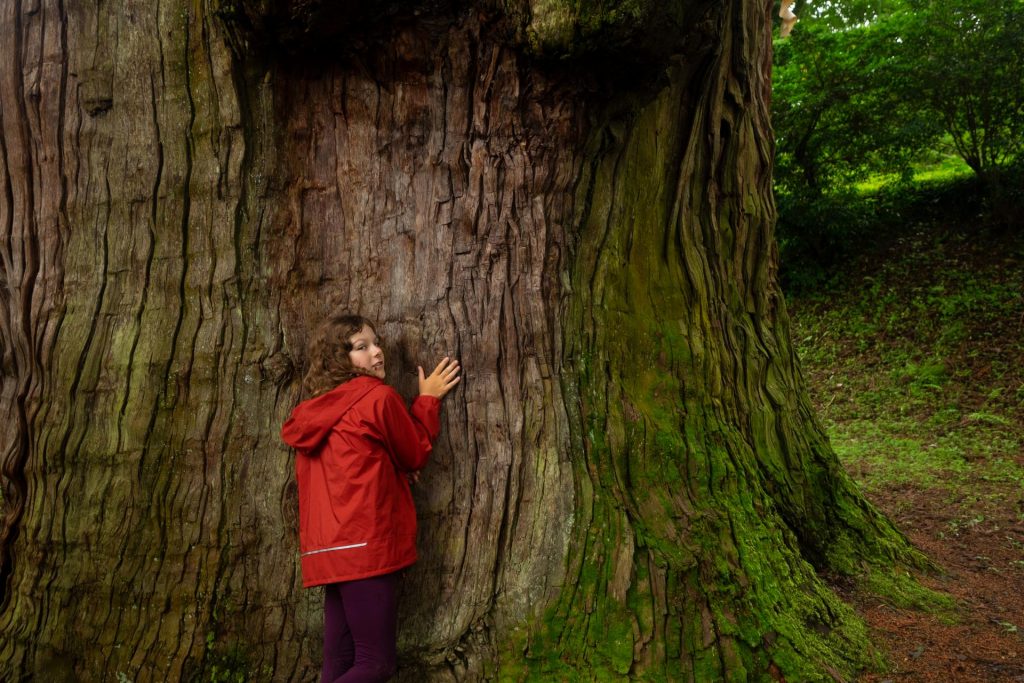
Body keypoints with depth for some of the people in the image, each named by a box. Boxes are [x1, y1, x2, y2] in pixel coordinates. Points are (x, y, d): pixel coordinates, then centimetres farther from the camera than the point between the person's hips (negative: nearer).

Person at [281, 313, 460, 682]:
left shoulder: (316, 413, 17)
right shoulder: (379, 397, -7)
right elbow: (415, 455, 6)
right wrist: (428, 399, 16)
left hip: (331, 550, 9)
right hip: (364, 547, -9)